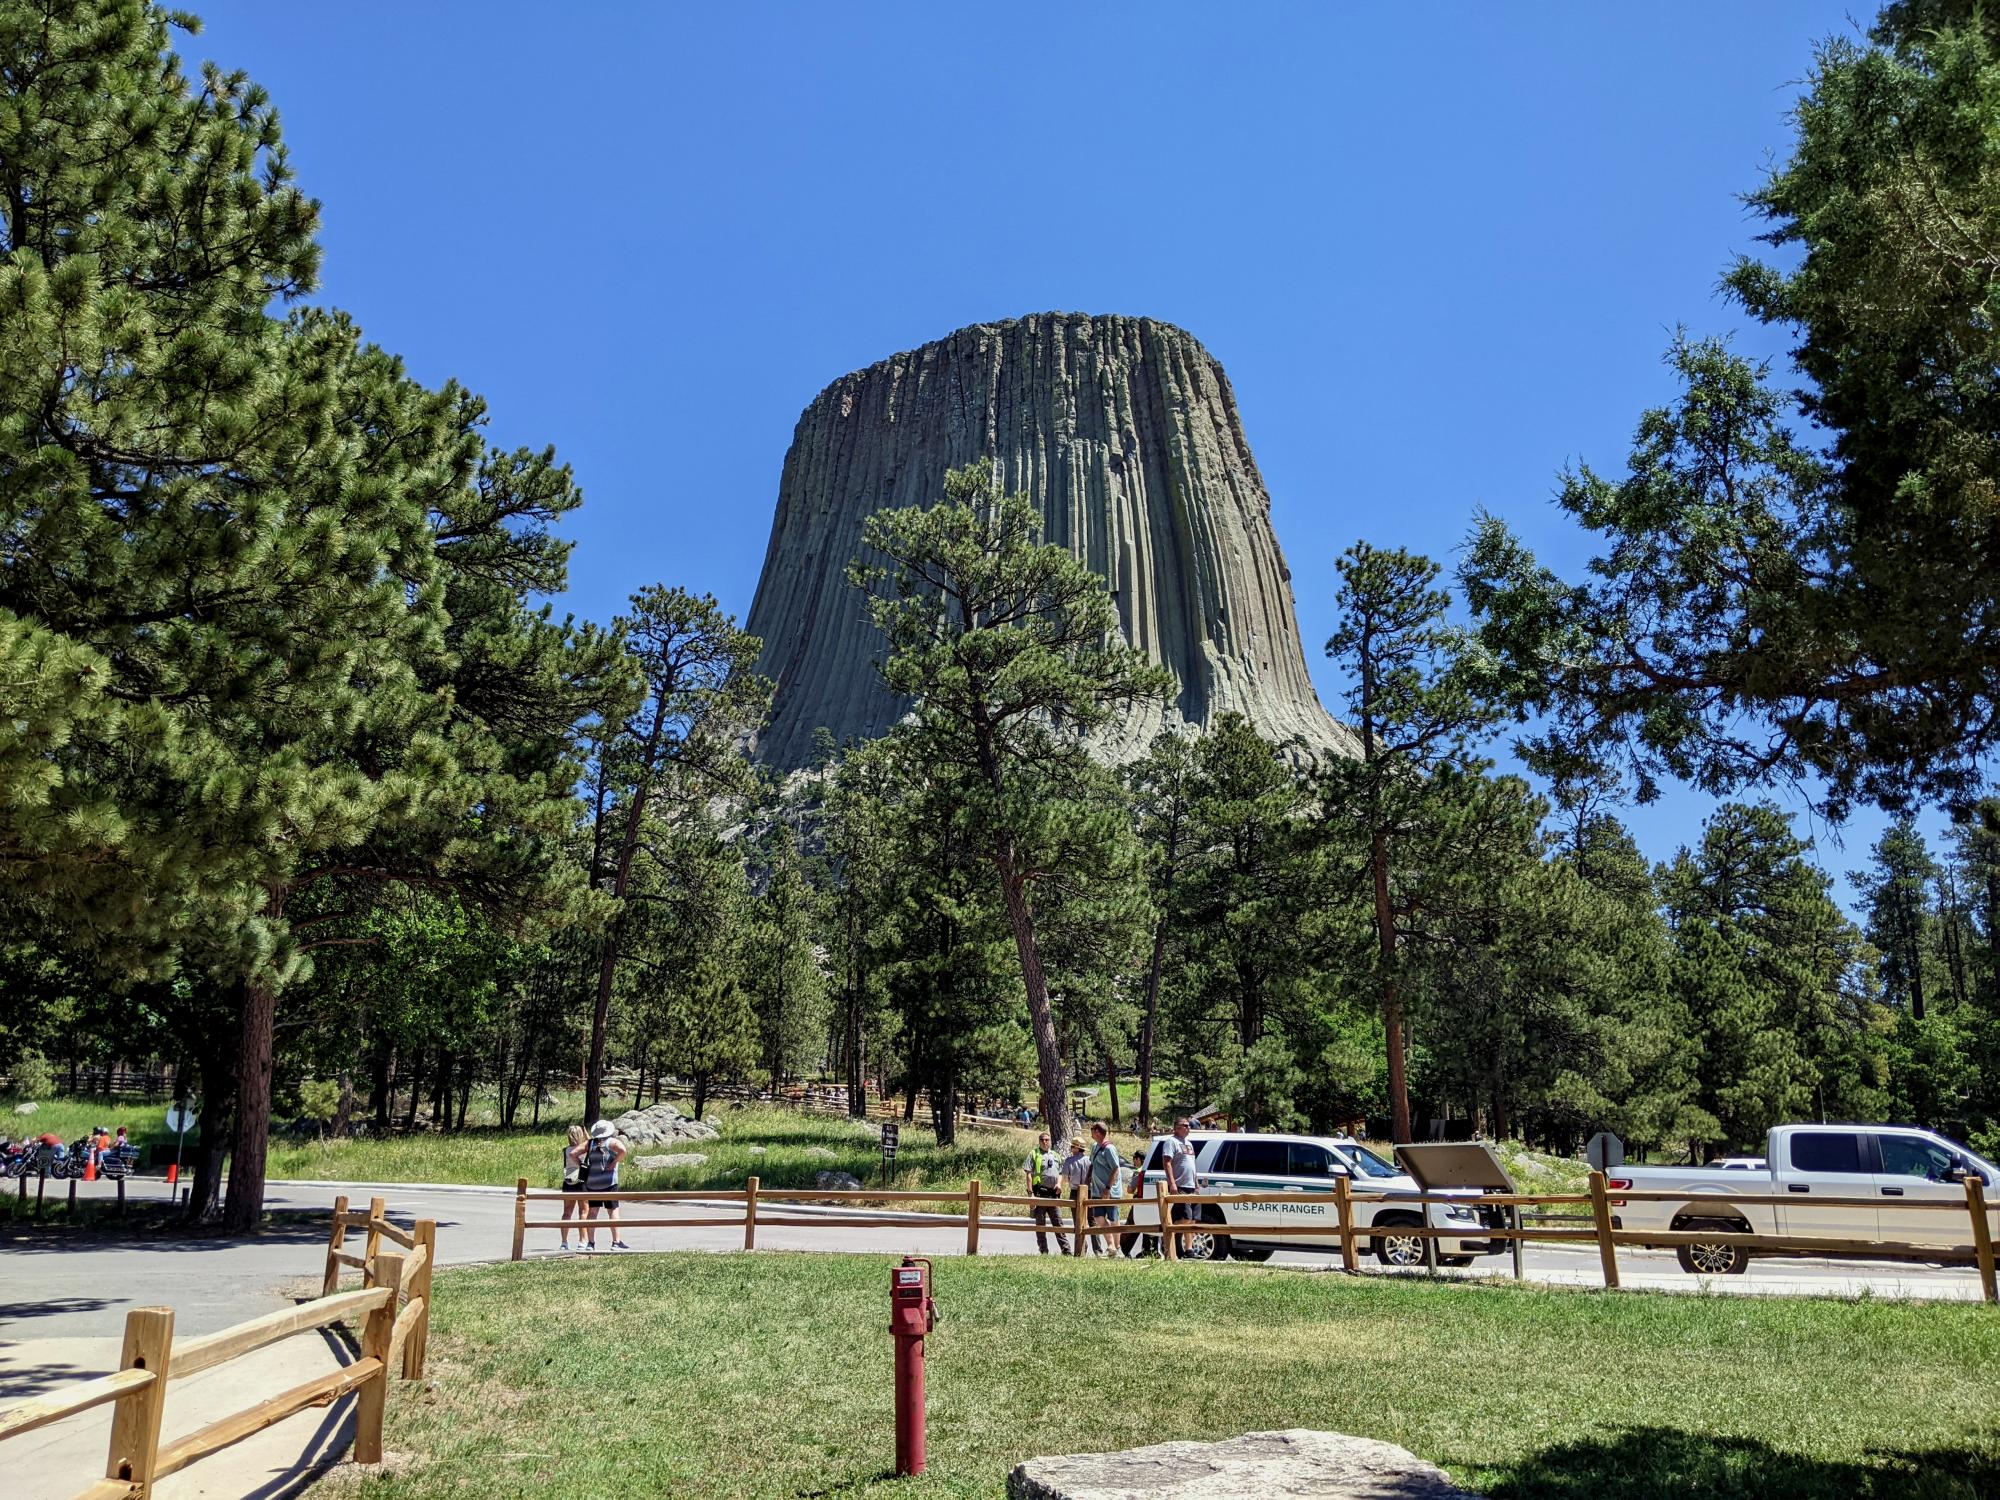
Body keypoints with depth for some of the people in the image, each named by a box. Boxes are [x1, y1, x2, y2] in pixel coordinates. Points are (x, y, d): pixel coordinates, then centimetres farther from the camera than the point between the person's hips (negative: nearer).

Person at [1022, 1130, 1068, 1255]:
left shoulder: (1055, 1156, 18)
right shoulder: (1033, 1154, 3)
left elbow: (1060, 1173, 23)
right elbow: (1028, 1174, -4)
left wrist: (1059, 1183, 1)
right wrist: (1030, 1192, -12)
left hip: (1053, 1193, 4)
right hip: (1039, 1192, -4)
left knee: (1058, 1223, 2)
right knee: (1040, 1223, 3)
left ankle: (1066, 1249, 2)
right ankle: (1043, 1251, 8)